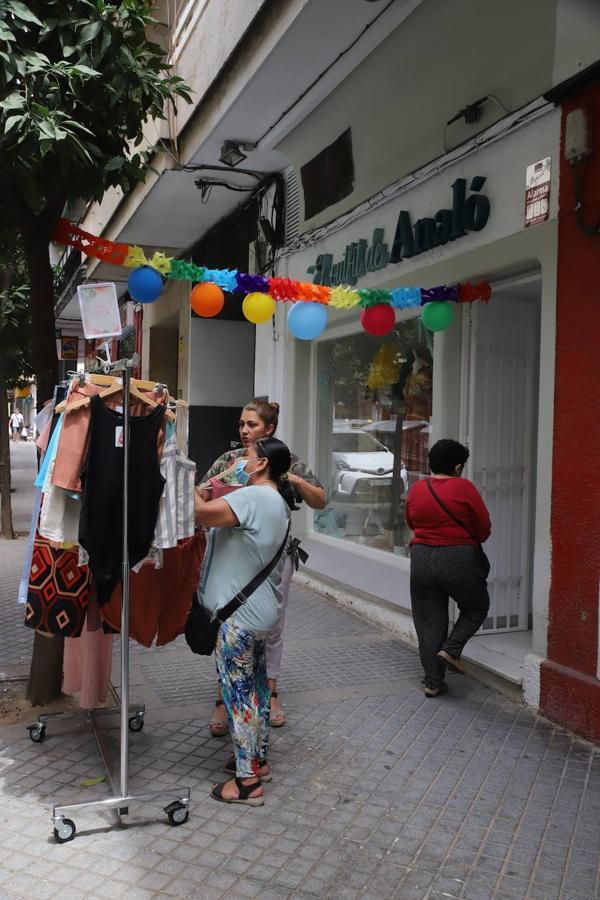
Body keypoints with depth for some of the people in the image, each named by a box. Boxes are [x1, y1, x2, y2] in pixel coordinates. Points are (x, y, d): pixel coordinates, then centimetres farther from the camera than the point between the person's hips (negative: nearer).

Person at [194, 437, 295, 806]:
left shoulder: (254, 497, -20)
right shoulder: (279, 502, 12)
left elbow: (203, 513, -30)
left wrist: (191, 488, -13)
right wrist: (217, 494, 6)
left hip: (240, 613, -10)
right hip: (261, 610, 10)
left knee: (237, 689, -1)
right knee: (256, 683, 19)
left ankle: (247, 781, 8)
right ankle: (259, 760, 33)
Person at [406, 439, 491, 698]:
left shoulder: (415, 489, 1)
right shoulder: (464, 488, -10)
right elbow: (484, 531, -5)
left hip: (421, 560, 4)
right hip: (458, 560, -4)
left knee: (428, 622, 12)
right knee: (477, 607, 21)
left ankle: (433, 682, 15)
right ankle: (451, 649, 4)